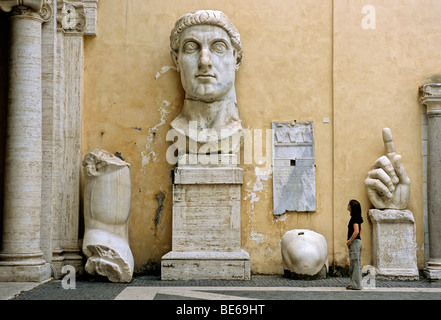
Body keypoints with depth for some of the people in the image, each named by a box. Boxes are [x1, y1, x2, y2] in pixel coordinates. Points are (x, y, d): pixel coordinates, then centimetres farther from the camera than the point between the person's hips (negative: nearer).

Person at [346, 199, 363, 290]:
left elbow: (356, 231, -25)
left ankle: (356, 285, -2)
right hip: (358, 241, 10)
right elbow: (361, 230, 24)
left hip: (354, 242, -10)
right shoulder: (357, 218, 13)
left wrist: (349, 241, -16)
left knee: (355, 263, -5)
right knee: (357, 263, 13)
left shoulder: (354, 218, -16)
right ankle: (356, 284, 18)